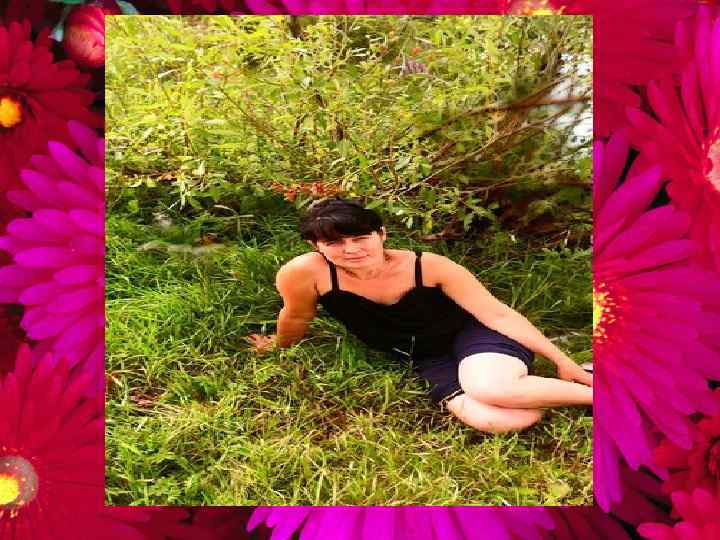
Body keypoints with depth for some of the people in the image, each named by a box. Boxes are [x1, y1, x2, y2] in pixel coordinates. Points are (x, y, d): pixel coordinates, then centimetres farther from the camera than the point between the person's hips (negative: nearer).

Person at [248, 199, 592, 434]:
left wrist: (563, 362, -14)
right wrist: (279, 347, 21)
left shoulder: (429, 266, -22)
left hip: (470, 332, -1)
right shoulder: (304, 273, -22)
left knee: (492, 390, -37)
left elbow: (498, 313, -16)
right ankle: (533, 390, 4)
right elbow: (297, 318, 1)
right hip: (426, 359, 2)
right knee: (495, 421, -28)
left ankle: (588, 387, -9)